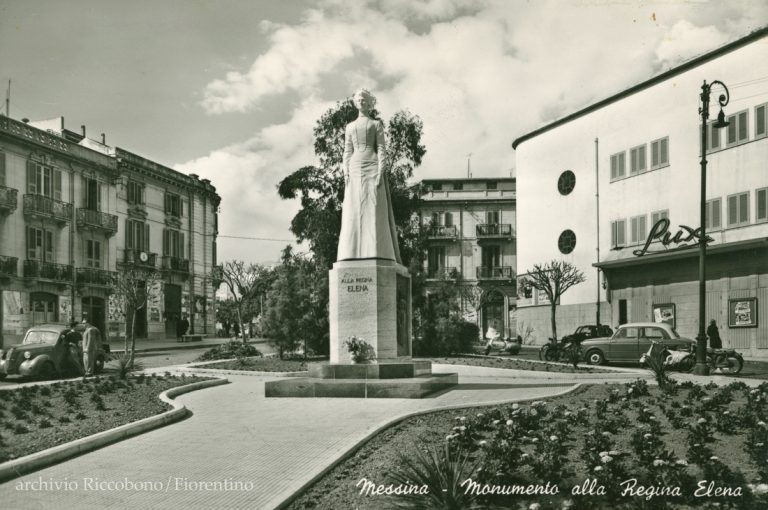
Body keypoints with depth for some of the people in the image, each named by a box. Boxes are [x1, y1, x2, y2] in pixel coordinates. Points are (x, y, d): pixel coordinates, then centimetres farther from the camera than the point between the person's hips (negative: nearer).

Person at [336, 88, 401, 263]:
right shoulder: (350, 127, 21)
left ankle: (376, 253, -16)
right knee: (353, 211, -6)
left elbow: (381, 148, 1)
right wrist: (346, 173, 0)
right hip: (355, 170, 3)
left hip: (372, 167, -3)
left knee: (374, 209, -11)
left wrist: (381, 172, -12)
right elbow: (347, 152, 15)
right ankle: (353, 254, -8)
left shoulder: (376, 124, 11)